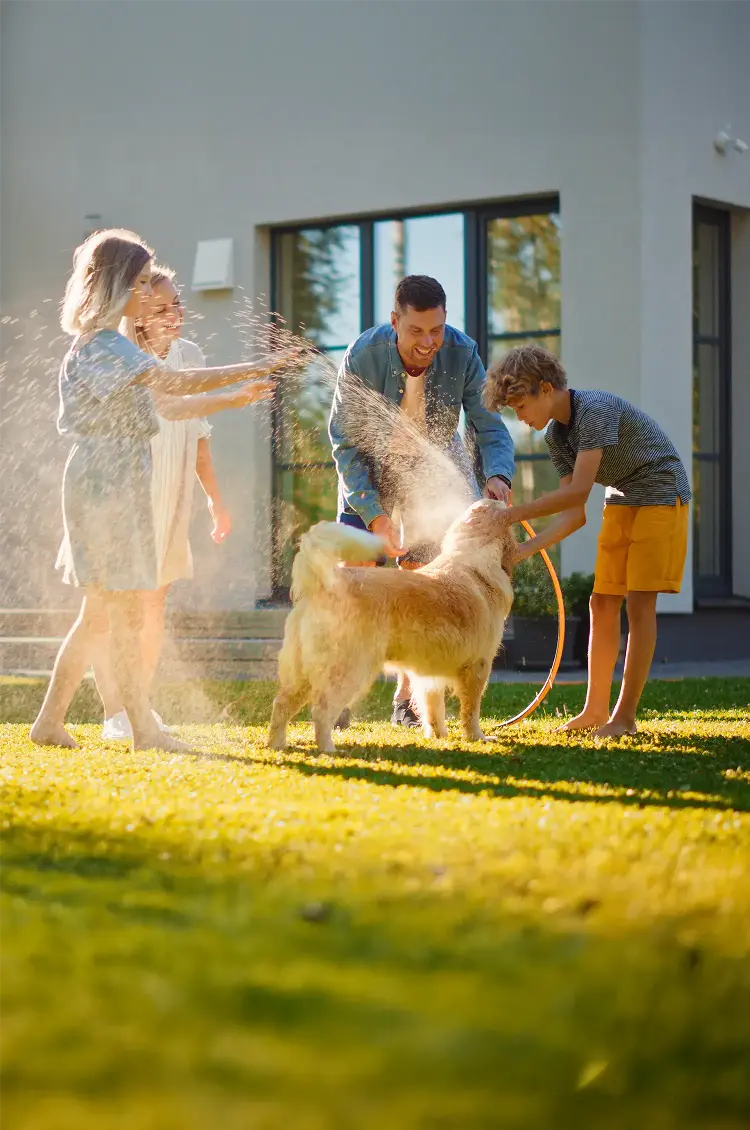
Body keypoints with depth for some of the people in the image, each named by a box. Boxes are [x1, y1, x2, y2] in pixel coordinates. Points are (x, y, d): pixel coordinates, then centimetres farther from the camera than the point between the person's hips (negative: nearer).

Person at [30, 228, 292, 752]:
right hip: (108, 487, -10)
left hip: (117, 488, 10)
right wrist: (255, 369, -27)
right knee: (126, 612, -6)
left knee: (99, 613, 11)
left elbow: (164, 404, 21)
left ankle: (50, 721, 14)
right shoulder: (103, 342, -14)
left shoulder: (106, 344, 18)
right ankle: (145, 729, -2)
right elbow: (175, 383, -27)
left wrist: (238, 397, 17)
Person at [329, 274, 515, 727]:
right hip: (370, 467, -1)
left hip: (433, 467, 1)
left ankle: (407, 697, 10)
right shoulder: (362, 357, -28)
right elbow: (345, 441, -22)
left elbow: (489, 425, -19)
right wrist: (374, 515, -28)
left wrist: (498, 475, -42)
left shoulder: (462, 353, -25)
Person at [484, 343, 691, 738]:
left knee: (639, 602, -12)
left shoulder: (596, 410, -26)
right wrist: (524, 549, -10)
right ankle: (596, 710, 10)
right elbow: (575, 513, 0)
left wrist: (516, 514, -29)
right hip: (620, 502, 8)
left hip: (660, 495, -8)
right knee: (602, 604, 3)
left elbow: (578, 491, -31)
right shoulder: (555, 435, 1)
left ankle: (625, 714, -9)